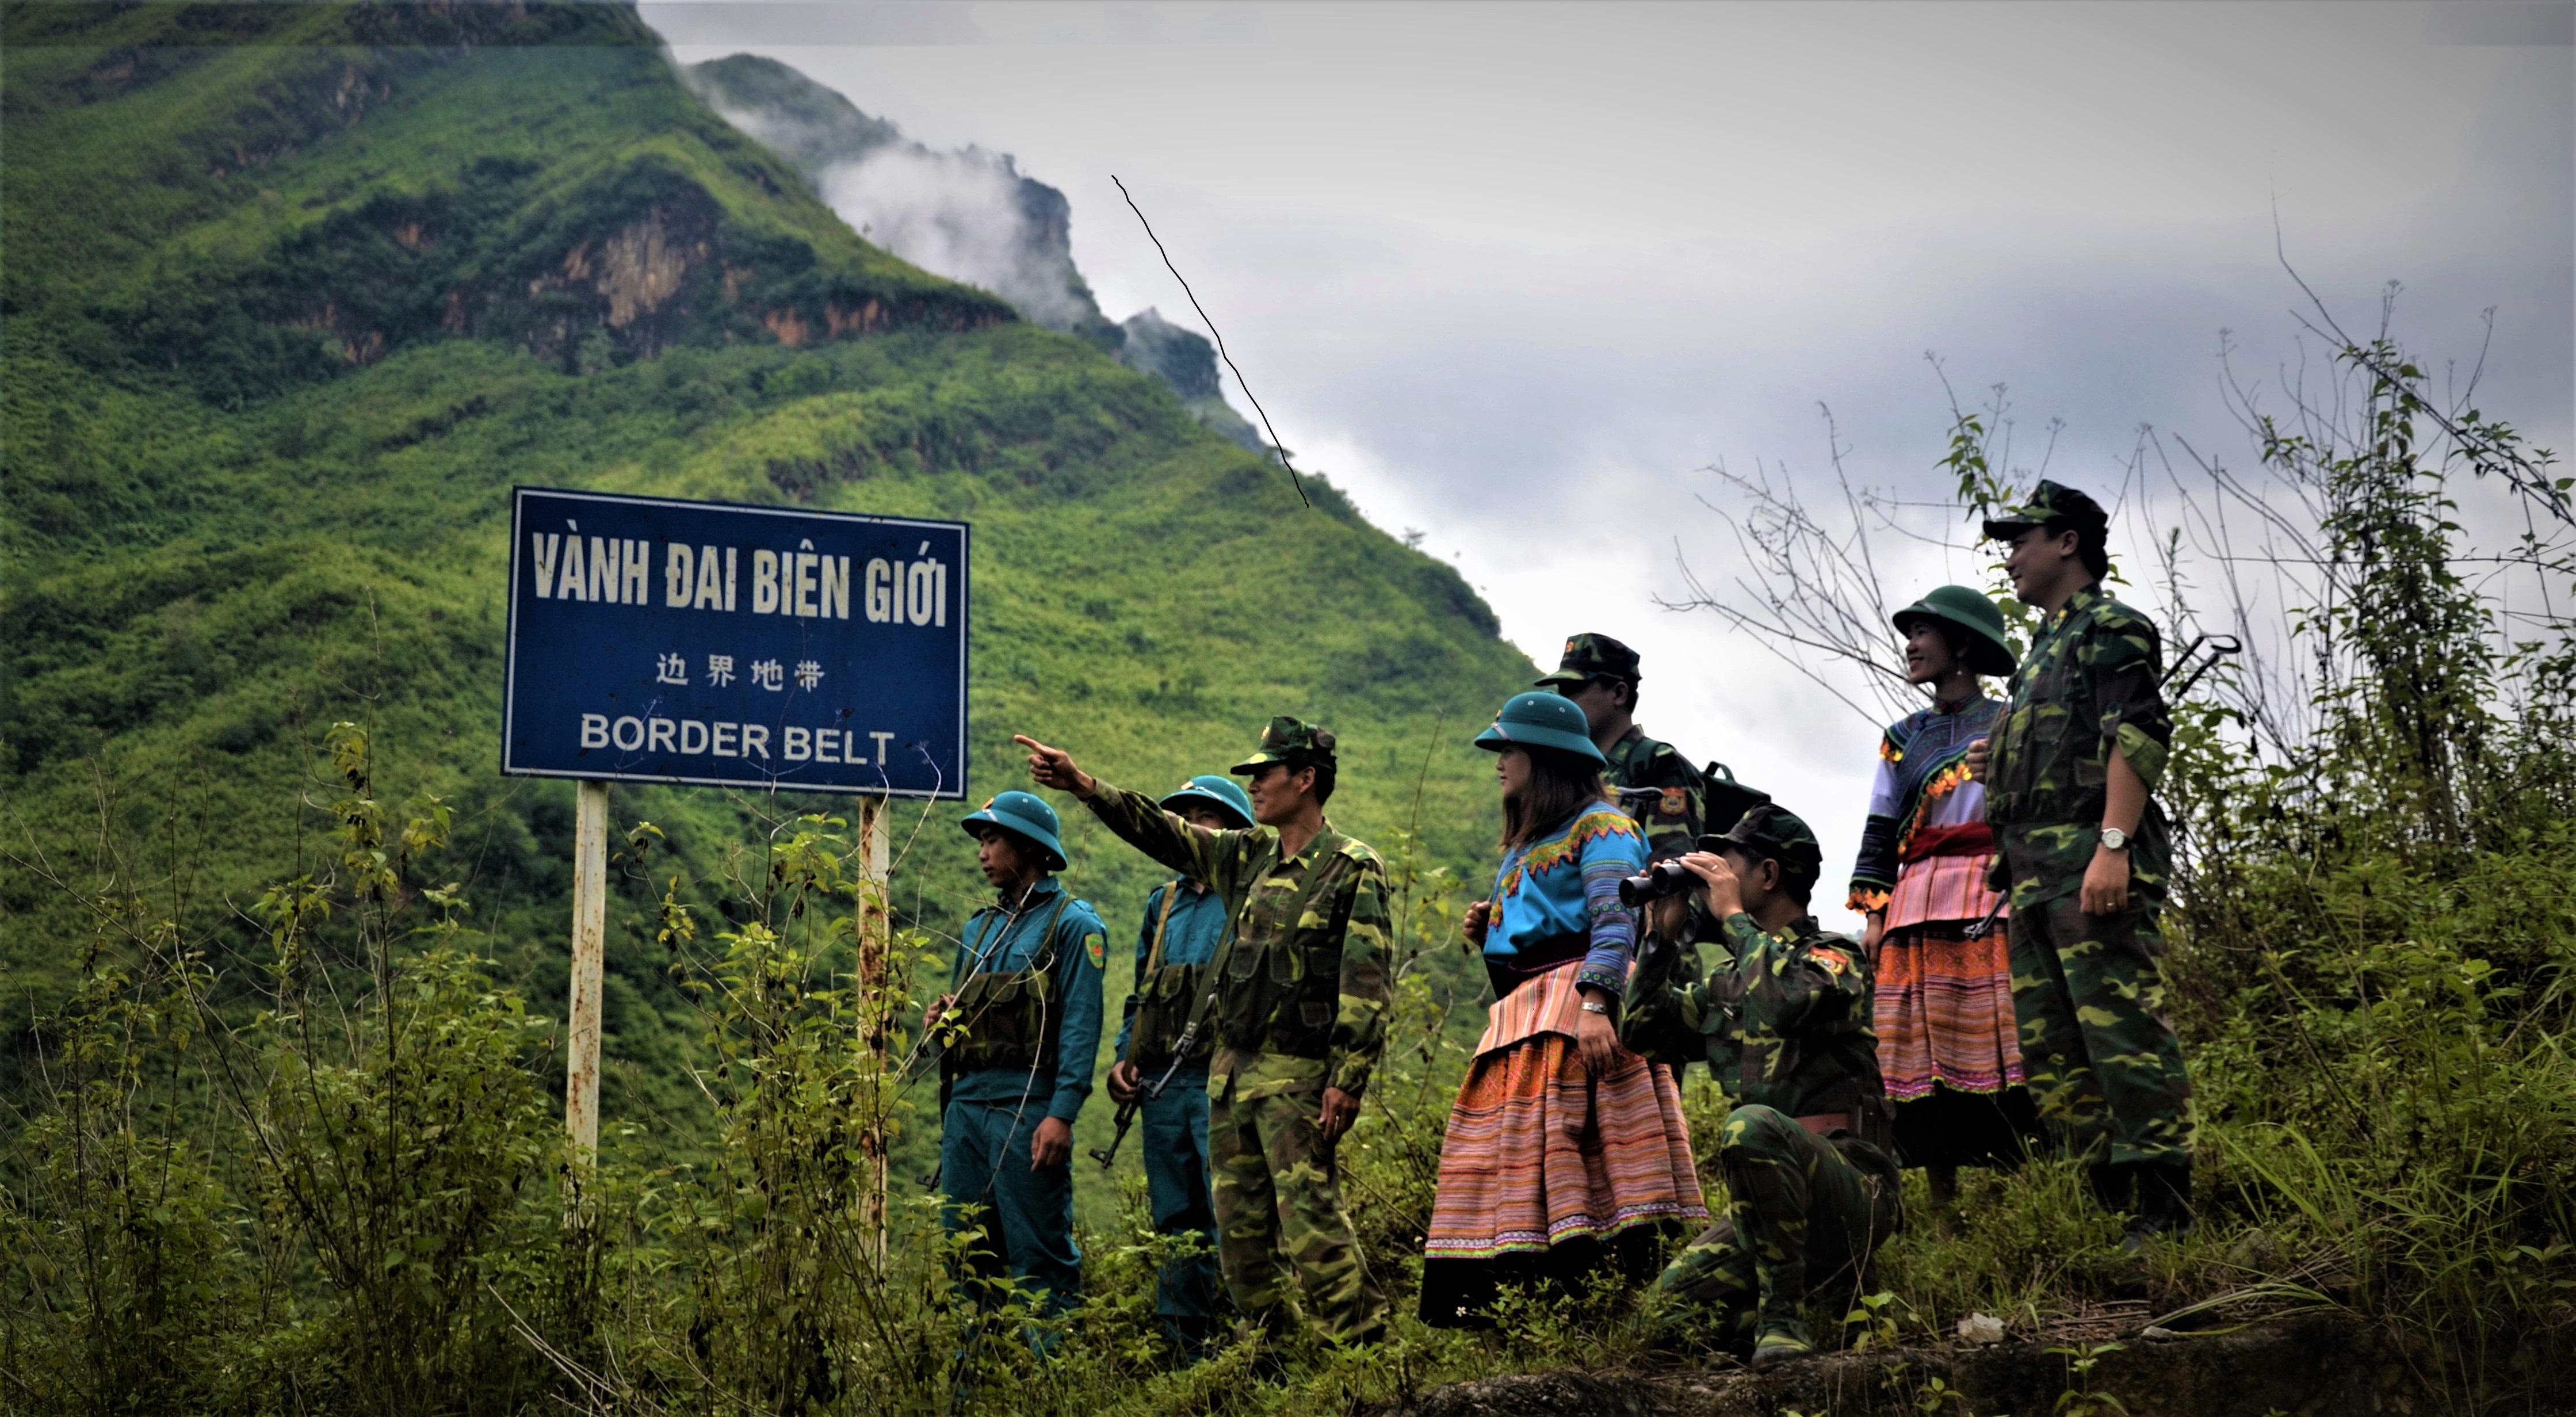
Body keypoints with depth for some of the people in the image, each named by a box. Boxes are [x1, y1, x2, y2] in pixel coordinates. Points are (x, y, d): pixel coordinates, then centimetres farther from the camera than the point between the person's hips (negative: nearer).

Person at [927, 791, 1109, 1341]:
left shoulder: (1072, 925, -3)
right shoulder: (982, 926, 20)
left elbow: (1081, 1026, -10)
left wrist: (1061, 1115, -19)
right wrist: (941, 1020, 4)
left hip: (1026, 1106, -8)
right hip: (965, 1104, 8)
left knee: (1040, 1252, -5)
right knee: (965, 1252, 8)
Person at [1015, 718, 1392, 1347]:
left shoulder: (1354, 869, -7)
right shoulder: (1249, 855, 15)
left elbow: (1366, 987, -12)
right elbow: (1163, 832, 15)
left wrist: (1346, 1081, -18)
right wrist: (1083, 785, 4)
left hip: (1297, 1076, -8)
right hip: (1230, 1068, 8)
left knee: (1310, 1220, -14)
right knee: (1239, 1226, 8)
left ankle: (1360, 1353, -12)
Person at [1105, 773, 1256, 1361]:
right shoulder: (1163, 905, 20)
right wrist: (1123, 1059, 12)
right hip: (1162, 1087, 7)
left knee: (1233, 1224, -11)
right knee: (1179, 1229, 9)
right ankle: (1186, 1352, 13)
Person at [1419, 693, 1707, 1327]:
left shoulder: (1600, 827, 0)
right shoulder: (1525, 847, 28)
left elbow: (1615, 924, -14)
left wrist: (1596, 1005, -27)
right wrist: (1487, 935, 11)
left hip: (1577, 999, -9)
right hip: (1521, 1014, 9)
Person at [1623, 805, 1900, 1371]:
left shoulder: (1833, 957, -3)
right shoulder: (1728, 979, 18)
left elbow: (1787, 1004, -26)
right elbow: (1642, 1032, 17)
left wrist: (1733, 917, -14)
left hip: (1851, 1190, -7)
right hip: (1777, 1202, 7)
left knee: (1751, 1128, -36)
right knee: (1673, 1294, -12)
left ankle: (1784, 1318, -26)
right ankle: (1832, 1289, 7)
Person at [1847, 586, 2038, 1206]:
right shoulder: (1902, 739, 19)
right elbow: (1880, 834, 16)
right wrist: (1874, 916, 5)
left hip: (1995, 899, -4)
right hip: (1917, 911, 4)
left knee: (2005, 1044, -11)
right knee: (1924, 1056, -2)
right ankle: (1943, 1205, 0)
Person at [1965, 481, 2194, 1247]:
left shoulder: (2111, 628, -1)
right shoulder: (2042, 652, 27)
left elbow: (2138, 739, -13)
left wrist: (2112, 846, -24)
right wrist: (1998, 770, 13)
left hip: (2092, 868, -10)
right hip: (2035, 875, 10)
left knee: (2122, 1033, -15)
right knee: (2051, 1053, 6)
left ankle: (2165, 1219, -18)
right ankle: (2120, 1207, 6)